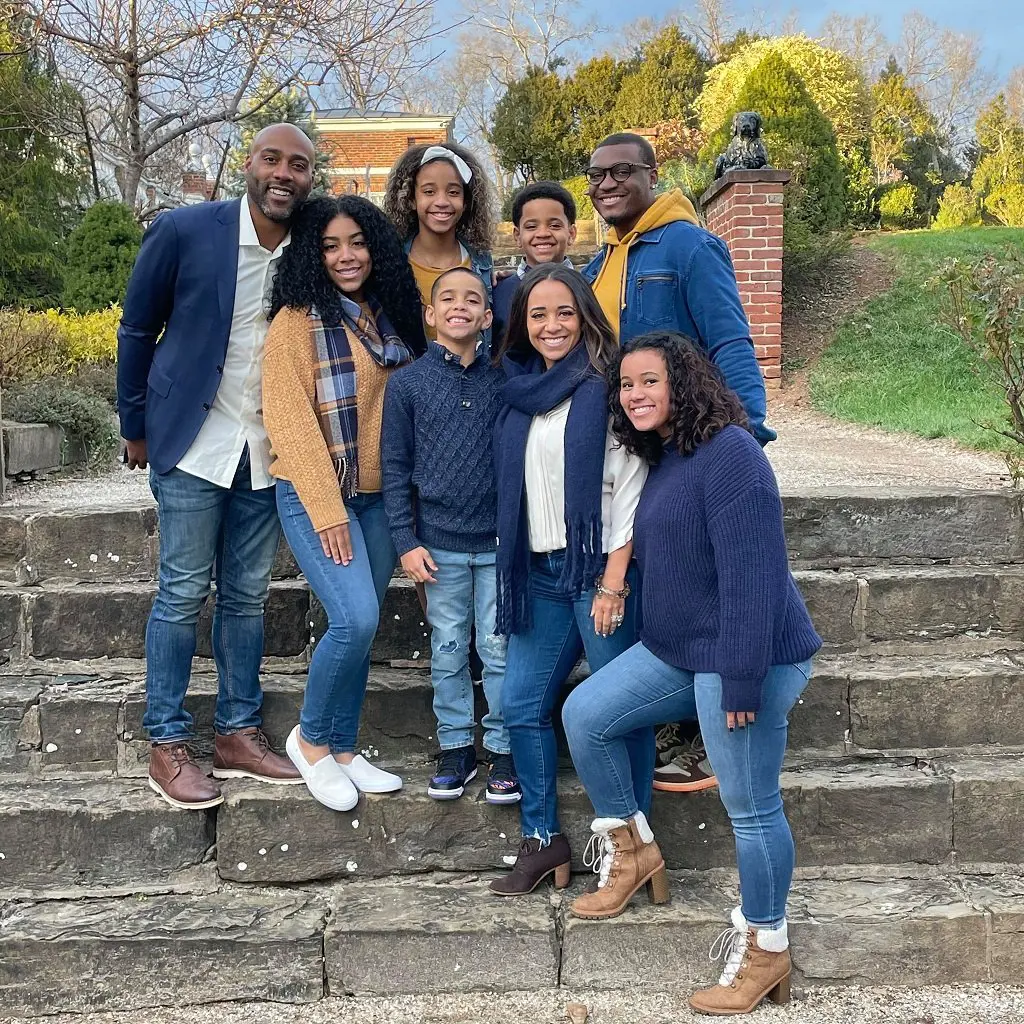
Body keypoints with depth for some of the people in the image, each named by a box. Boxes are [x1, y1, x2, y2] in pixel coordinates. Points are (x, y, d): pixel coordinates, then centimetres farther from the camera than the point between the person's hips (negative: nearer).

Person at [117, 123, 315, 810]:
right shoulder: (185, 232, -9)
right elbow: (137, 330, 1)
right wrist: (137, 427, 4)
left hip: (269, 451, 3)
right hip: (196, 443, -3)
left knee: (247, 595, 10)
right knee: (183, 593, 2)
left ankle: (239, 733, 22)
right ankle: (168, 745, 14)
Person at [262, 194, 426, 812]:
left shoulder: (392, 318, 11)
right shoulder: (300, 319, -8)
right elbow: (289, 419, -12)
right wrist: (327, 510, -16)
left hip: (380, 496, 6)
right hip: (316, 493, -6)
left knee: (360, 628, 6)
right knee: (355, 619, -17)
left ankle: (342, 750, 21)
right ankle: (311, 739, 6)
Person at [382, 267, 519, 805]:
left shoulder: (504, 380, 3)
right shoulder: (407, 383, 0)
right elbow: (395, 468, 0)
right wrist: (407, 541, -4)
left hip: (500, 542, 0)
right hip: (439, 543, 0)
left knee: (500, 650, 5)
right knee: (448, 652, 9)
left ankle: (503, 749, 18)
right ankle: (455, 746, 23)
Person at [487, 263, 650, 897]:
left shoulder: (606, 387, -6)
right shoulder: (519, 392, 13)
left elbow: (629, 488, -11)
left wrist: (614, 582, -16)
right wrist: (512, 570, 14)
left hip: (600, 567, -7)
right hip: (540, 572, 7)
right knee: (521, 703, 7)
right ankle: (543, 840, 20)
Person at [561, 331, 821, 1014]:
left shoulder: (727, 452, -17)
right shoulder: (663, 459, 14)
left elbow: (752, 568, -23)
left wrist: (742, 677, -24)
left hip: (746, 658, -9)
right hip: (676, 651, 10)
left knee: (751, 807, 0)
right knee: (585, 714, 5)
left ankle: (765, 949, 20)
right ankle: (632, 849, 22)